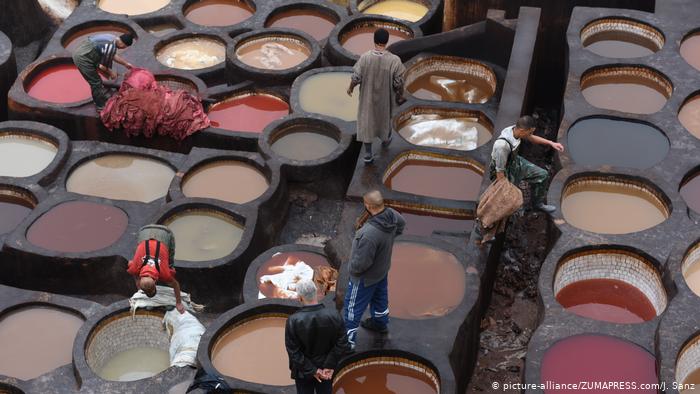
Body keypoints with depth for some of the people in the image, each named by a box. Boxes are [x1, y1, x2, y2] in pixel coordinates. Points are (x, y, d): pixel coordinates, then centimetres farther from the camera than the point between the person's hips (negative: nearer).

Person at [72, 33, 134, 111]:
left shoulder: (112, 38, 6)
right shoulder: (111, 47, -23)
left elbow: (113, 55, 25)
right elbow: (102, 66, -15)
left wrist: (126, 63, 32)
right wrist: (111, 73, 3)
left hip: (79, 52, 10)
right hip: (82, 59, -10)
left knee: (96, 81, 24)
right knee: (96, 83, 4)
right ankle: (101, 106, 18)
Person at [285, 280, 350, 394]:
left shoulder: (293, 321, -24)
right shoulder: (334, 316, -19)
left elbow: (293, 352, -19)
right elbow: (342, 345, -14)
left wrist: (312, 370, -12)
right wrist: (329, 366, -9)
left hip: (303, 372, -2)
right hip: (327, 371, 2)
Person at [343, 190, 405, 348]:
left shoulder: (369, 234, -43)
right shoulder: (392, 215, -18)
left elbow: (361, 263, -33)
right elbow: (401, 224, 9)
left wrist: (352, 269, -12)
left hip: (365, 277, -8)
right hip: (382, 270, 8)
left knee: (352, 308, 11)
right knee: (380, 297, 32)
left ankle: (347, 341, 24)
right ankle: (380, 323, 57)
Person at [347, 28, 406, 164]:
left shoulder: (364, 57, -22)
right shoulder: (394, 60, -24)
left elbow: (356, 77, -13)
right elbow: (398, 83, -15)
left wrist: (350, 88, 8)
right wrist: (400, 95, 3)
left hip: (367, 97, 0)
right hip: (385, 97, 0)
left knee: (366, 121, 13)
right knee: (385, 117, 27)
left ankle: (368, 154, 14)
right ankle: (385, 140, 52)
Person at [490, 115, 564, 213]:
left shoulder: (515, 129, -18)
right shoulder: (502, 145, -41)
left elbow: (530, 137, 7)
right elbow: (500, 171, -30)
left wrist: (551, 143, 5)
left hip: (515, 162, 8)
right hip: (505, 172, -8)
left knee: (542, 175, 9)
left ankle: (538, 204, 31)